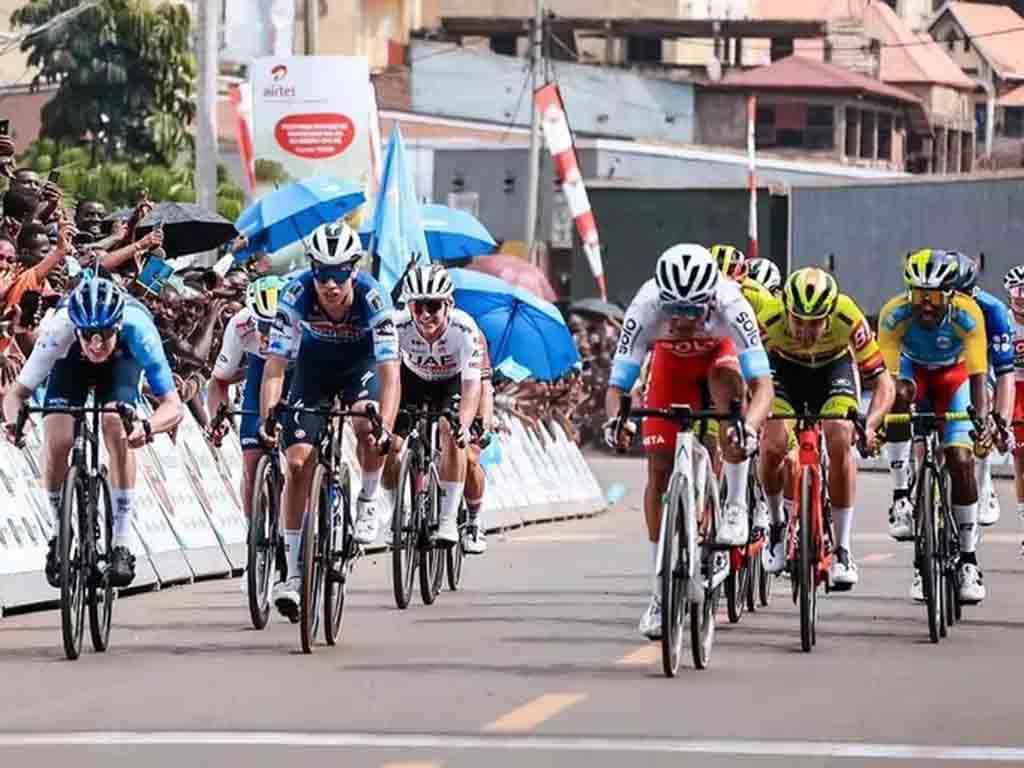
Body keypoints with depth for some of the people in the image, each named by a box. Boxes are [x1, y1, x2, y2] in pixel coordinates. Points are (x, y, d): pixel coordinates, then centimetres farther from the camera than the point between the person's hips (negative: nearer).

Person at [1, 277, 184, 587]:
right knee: (56, 444, -19)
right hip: (71, 362, 1)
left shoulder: (137, 329, -40)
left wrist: (148, 427, -62)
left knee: (117, 432, -26)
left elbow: (173, 405, -40)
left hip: (121, 361, -1)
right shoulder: (59, 329, -39)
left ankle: (121, 546, -18)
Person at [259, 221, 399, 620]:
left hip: (360, 367, -1)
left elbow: (389, 374, -38)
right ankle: (293, 572, 0)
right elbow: (274, 367, -31)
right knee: (297, 463, -9)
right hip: (314, 368, 1)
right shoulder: (297, 295, -31)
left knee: (367, 424, -33)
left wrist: (384, 429, -52)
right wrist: (267, 421, -44)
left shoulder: (373, 298, -34)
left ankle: (368, 503, -4)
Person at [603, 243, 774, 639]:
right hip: (672, 362, 1)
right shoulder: (646, 308, -37)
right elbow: (617, 384, -35)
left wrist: (750, 427, -64)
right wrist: (614, 419, -57)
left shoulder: (730, 305, -40)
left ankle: (736, 506, -21)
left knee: (728, 377, -36)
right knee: (659, 468, -8)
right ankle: (662, 588, 3)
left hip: (719, 352, -1)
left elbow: (762, 384, -45)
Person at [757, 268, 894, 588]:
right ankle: (777, 523, 8)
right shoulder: (770, 318, -36)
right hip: (784, 368, 0)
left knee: (840, 442, -24)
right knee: (773, 446, -22)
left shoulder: (848, 318, -36)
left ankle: (842, 548, -13)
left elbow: (884, 383, -30)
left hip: (833, 367, 0)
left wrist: (869, 425, -47)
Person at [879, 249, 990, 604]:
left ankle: (968, 559, -4)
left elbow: (978, 376, -36)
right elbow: (885, 376, -35)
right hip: (912, 367, 0)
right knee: (899, 395, -36)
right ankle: (901, 496, -29)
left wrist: (981, 420, -52)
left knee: (961, 461, -14)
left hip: (952, 374, 0)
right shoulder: (895, 315, -33)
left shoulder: (967, 315, -33)